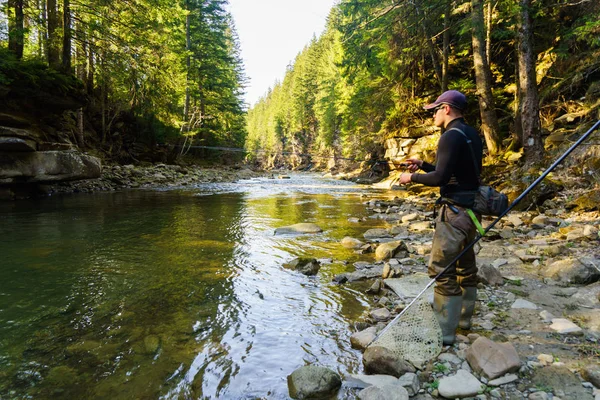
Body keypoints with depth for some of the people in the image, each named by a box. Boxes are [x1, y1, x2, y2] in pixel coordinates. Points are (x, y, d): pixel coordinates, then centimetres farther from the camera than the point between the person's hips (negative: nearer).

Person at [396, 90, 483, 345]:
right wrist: (423, 165, 19)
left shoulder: (451, 136, -15)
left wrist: (412, 177, -5)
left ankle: (444, 333, 0)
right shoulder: (472, 135, 15)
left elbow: (440, 178, -21)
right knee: (466, 265, 18)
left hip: (455, 210, -10)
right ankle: (464, 319, 32)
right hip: (470, 208, 10)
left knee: (441, 270, -6)